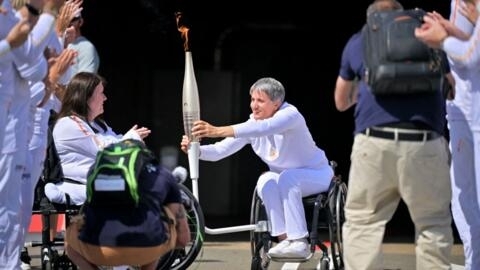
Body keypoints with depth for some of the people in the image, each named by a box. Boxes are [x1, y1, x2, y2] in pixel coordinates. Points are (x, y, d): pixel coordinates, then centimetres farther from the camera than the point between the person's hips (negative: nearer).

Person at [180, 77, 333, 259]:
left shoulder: (290, 115, -26)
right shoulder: (252, 124, -8)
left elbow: (263, 128, -47)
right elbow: (220, 150, -14)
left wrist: (218, 131, -57)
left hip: (317, 174, -5)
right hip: (286, 181, 5)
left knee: (287, 177, -35)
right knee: (266, 181, -27)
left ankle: (299, 242, -34)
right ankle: (284, 239, -23)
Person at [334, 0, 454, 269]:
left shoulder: (359, 41, 20)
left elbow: (342, 102, 30)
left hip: (374, 143, 0)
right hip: (426, 144, 0)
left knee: (362, 223, 5)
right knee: (434, 225, 6)